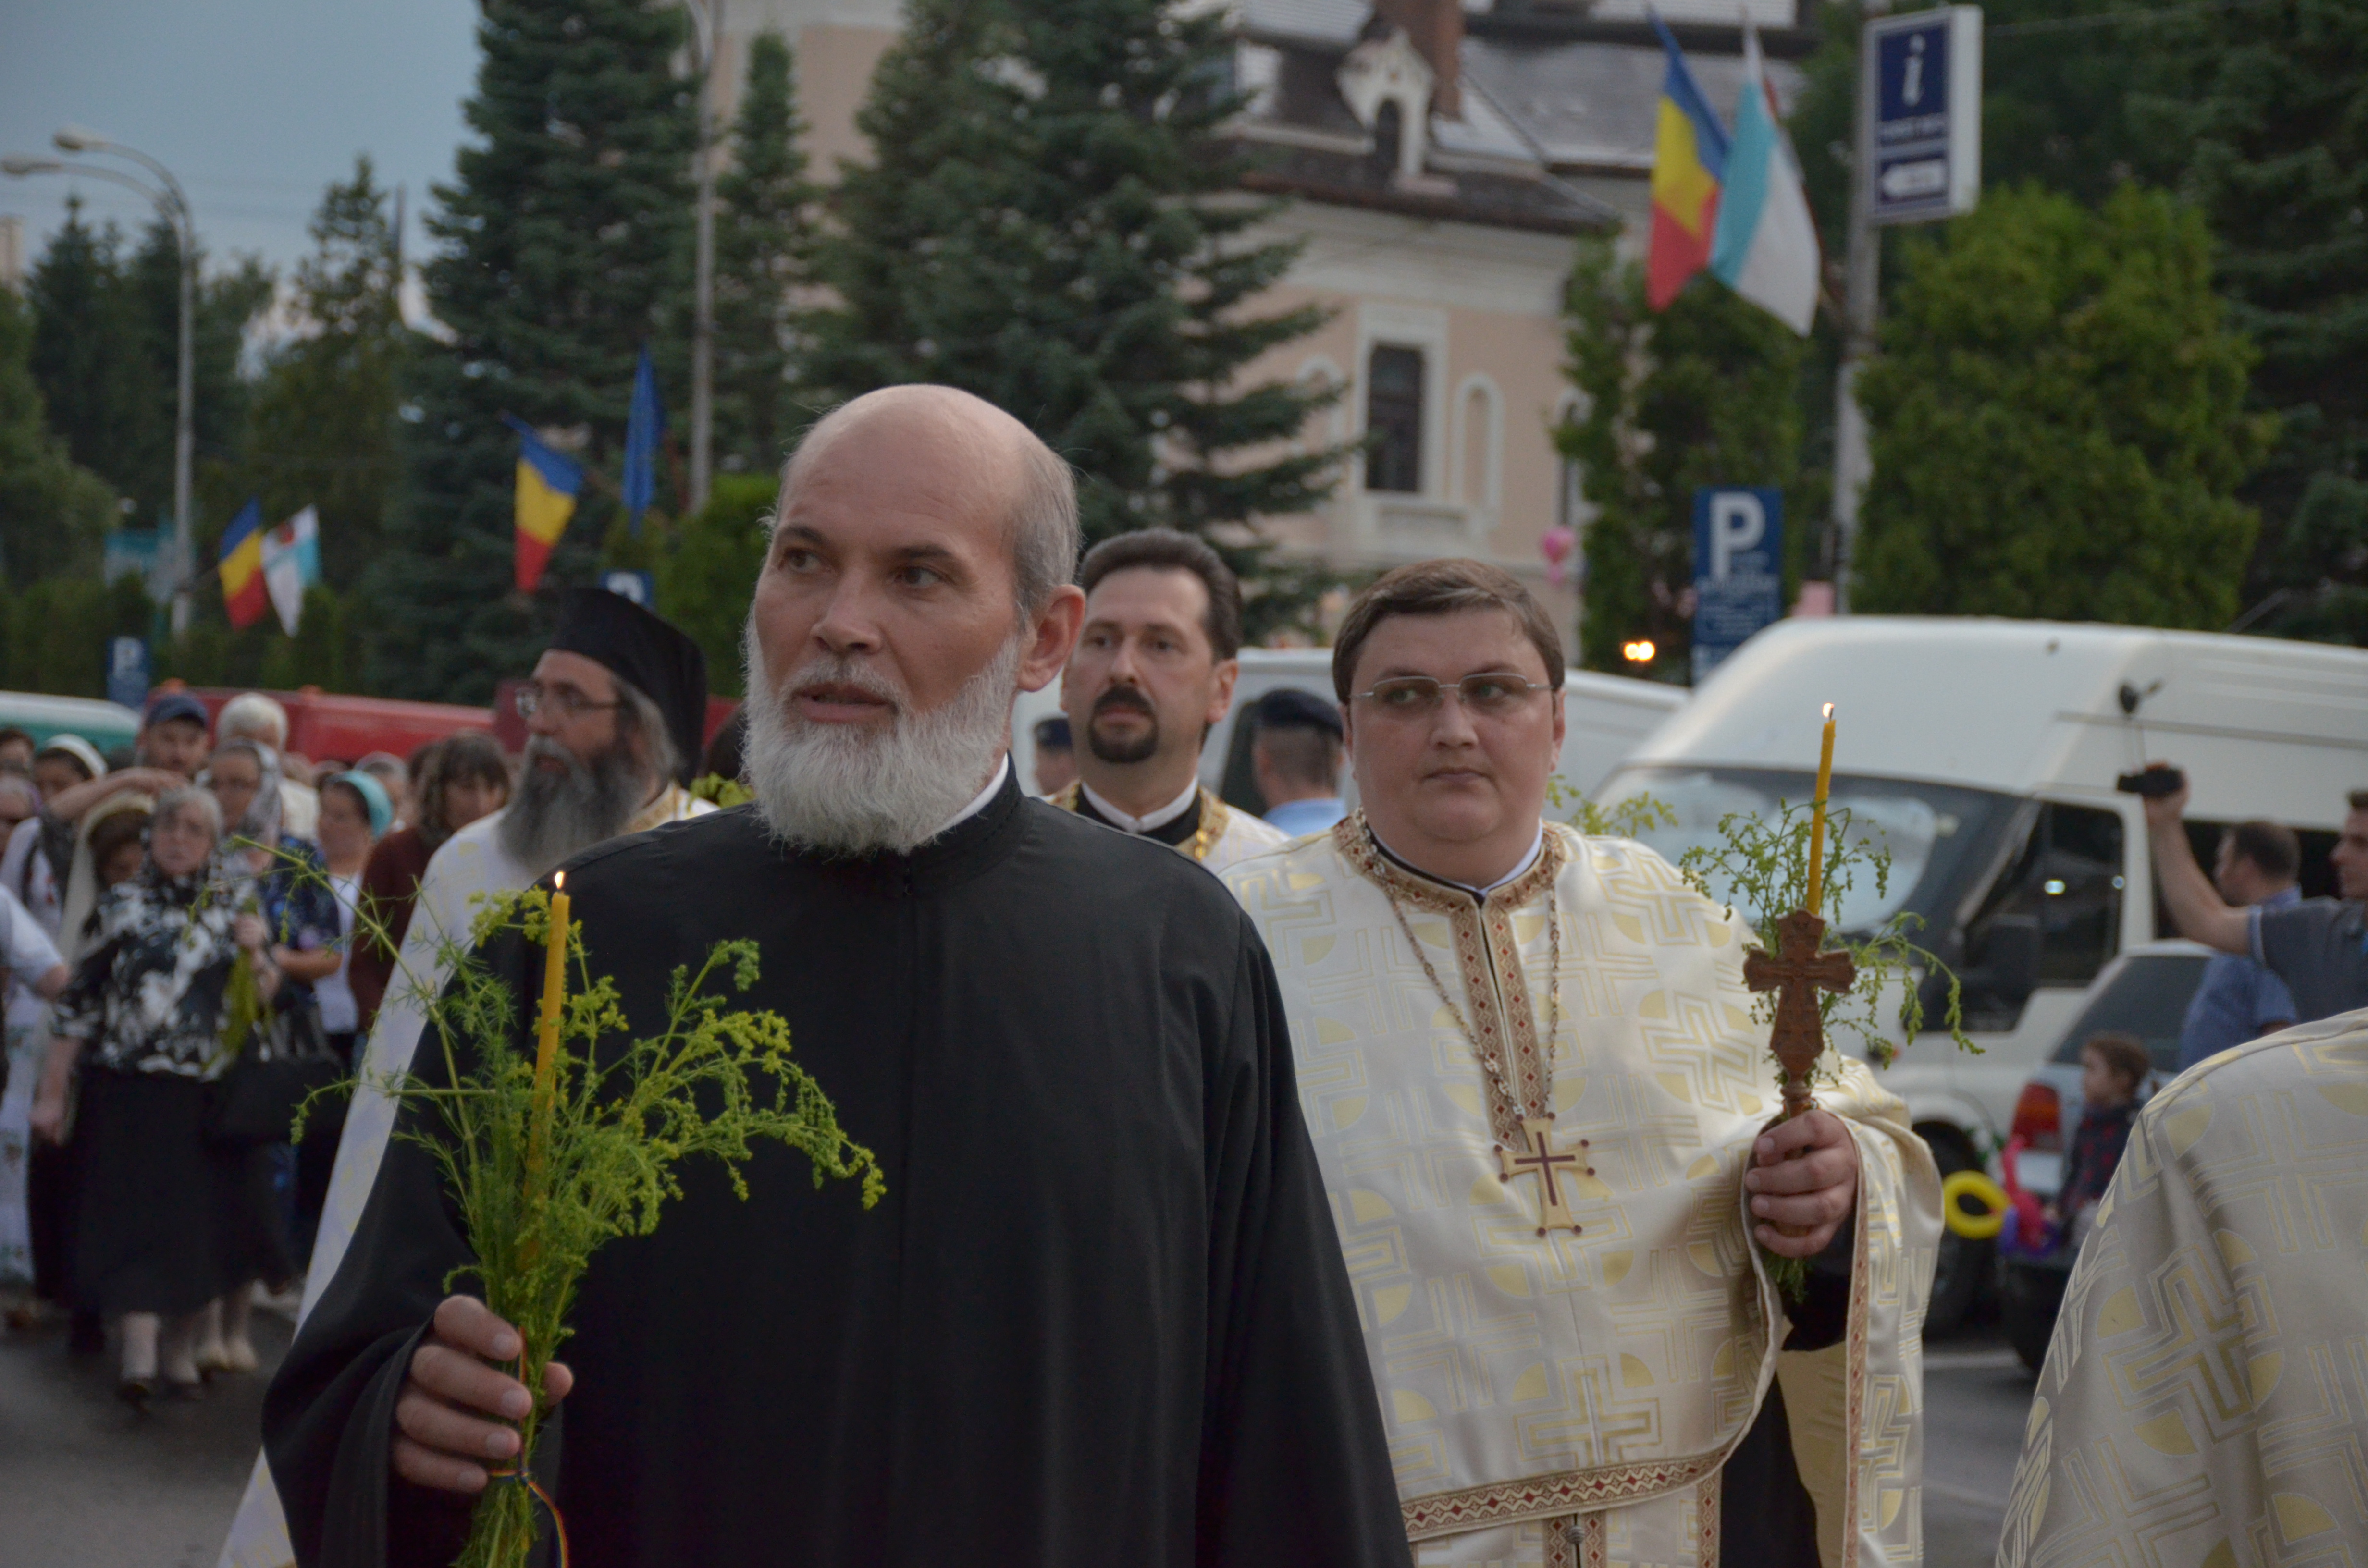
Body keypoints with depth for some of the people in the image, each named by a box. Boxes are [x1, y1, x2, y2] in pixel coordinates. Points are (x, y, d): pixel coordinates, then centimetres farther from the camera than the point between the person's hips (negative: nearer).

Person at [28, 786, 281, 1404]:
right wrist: (52, 1093, 0)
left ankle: (180, 1346, 15)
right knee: (132, 1213, -8)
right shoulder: (123, 907, 4)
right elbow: (79, 1000, 3)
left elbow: (264, 995, 12)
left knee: (200, 1217, 3)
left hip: (204, 1091, 2)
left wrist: (256, 953, -9)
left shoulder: (233, 905, 9)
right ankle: (139, 1351, -11)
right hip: (127, 1089, -1)